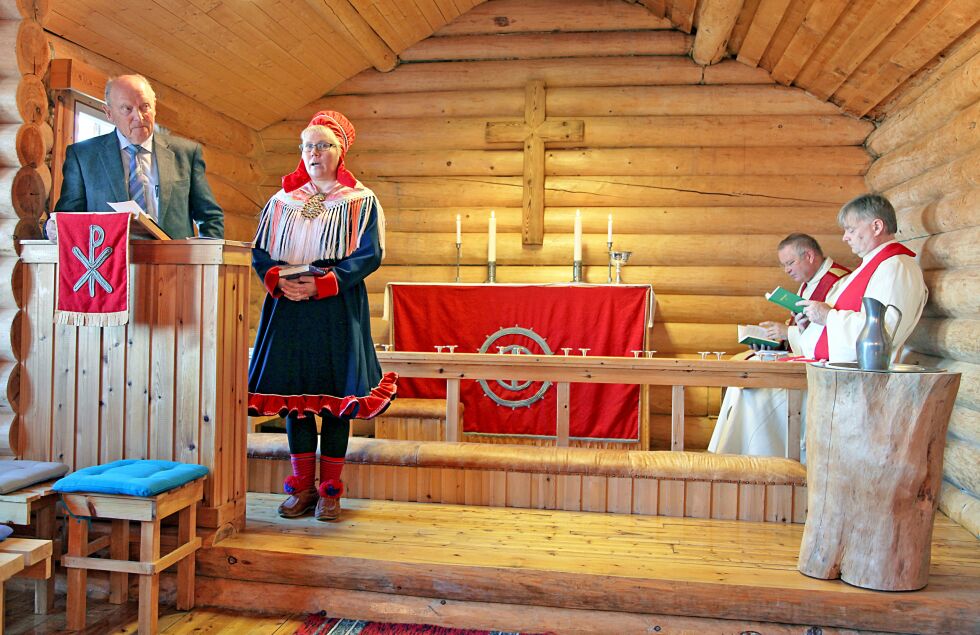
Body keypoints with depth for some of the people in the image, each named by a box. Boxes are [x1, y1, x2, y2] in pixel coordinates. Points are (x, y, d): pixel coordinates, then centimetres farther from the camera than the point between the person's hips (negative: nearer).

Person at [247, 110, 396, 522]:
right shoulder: (281, 202, 14)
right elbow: (260, 254, 10)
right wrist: (279, 281, -11)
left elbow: (368, 255, -7)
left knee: (335, 395, -1)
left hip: (338, 310, -3)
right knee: (293, 393, 4)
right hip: (288, 308, 3)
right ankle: (302, 488, 15)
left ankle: (330, 491, 10)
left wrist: (321, 285, -17)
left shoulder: (361, 201, 4)